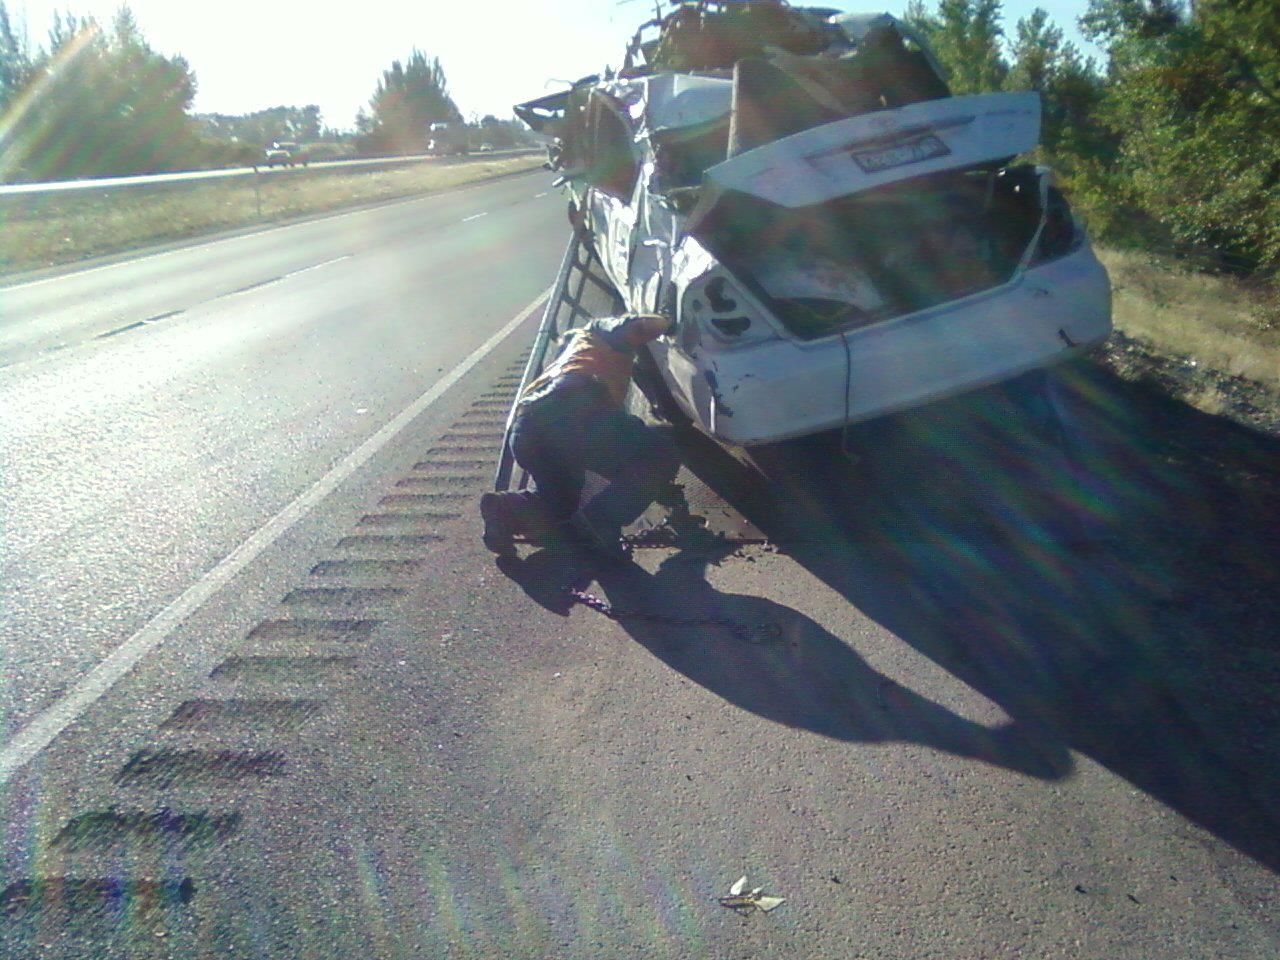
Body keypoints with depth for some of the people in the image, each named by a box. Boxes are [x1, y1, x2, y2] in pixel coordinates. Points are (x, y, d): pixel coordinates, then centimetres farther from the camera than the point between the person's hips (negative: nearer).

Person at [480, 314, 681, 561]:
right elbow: (657, 324, 10)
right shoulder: (607, 329, 28)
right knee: (662, 457, 1)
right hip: (573, 412, -8)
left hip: (524, 431, 8)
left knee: (559, 503, 29)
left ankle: (506, 509, -1)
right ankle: (599, 525, -14)